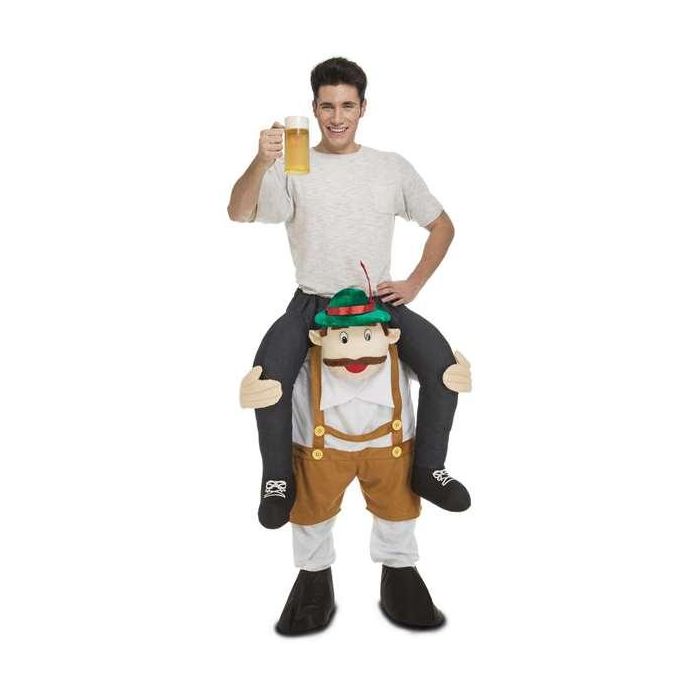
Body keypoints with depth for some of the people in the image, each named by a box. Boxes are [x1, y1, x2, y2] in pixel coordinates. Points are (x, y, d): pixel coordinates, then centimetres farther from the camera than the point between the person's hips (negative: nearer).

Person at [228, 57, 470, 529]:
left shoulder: (393, 167, 7)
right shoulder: (292, 168, 1)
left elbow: (442, 226, 15)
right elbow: (239, 214, -15)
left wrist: (414, 284, 2)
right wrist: (262, 163, -34)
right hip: (312, 303, -1)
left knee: (443, 365, -22)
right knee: (269, 375, -28)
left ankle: (428, 469, 0)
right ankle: (279, 479, -4)